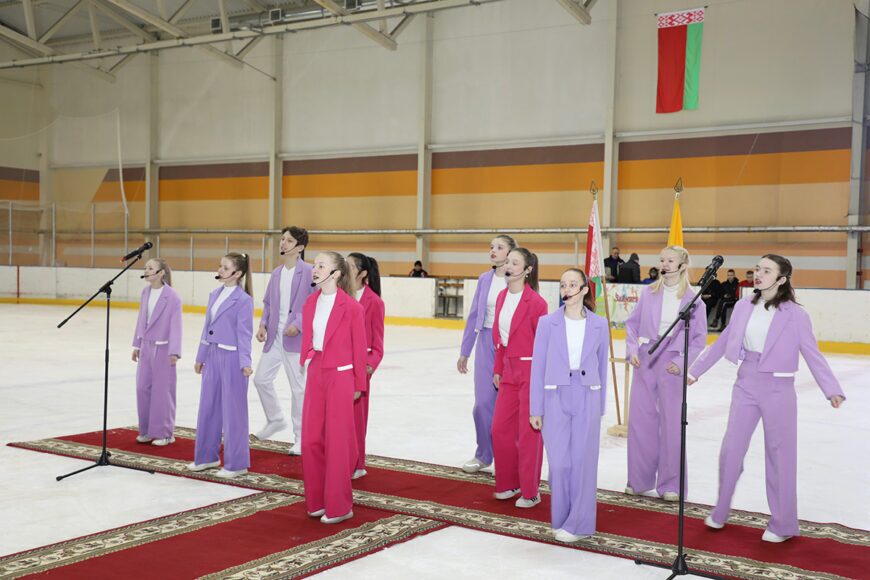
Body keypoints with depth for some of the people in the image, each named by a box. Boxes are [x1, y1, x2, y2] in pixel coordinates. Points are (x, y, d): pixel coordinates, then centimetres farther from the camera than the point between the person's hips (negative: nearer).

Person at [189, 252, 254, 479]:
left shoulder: (243, 299, -12)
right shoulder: (214, 294, 10)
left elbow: (244, 333, -14)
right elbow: (207, 327, 15)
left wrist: (245, 362, -20)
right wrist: (200, 357, 16)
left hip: (231, 358, -7)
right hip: (213, 355, 8)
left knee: (233, 411, 1)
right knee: (207, 407, 14)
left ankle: (236, 464, 11)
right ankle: (207, 456, 28)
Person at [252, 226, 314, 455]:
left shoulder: (309, 272, -10)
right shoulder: (276, 273, 11)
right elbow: (268, 303, 17)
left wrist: (298, 324, -21)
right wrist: (263, 325, 3)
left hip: (296, 338, -7)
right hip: (274, 337, 7)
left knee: (298, 387, 2)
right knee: (261, 379, 9)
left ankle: (301, 437, 14)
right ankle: (275, 420, 33)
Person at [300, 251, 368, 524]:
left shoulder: (351, 307, -12)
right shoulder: (310, 303, 6)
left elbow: (359, 347, -7)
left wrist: (358, 385, -2)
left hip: (340, 376, -6)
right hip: (315, 374, 6)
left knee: (337, 441, 2)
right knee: (311, 439, 9)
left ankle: (339, 506, 13)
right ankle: (317, 500, 23)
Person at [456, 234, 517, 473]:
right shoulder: (484, 279, 7)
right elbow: (474, 315, 12)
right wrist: (464, 352, 13)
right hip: (486, 343, 4)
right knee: (483, 402, 7)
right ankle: (483, 455, 22)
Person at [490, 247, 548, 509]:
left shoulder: (536, 302, -15)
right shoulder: (502, 297, 8)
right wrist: (498, 369, 15)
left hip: (531, 371, -7)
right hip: (509, 372, 7)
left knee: (529, 433, 1)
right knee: (499, 429, 11)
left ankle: (530, 492, 14)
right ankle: (509, 483, 27)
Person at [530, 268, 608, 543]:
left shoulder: (599, 324, 2)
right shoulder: (548, 323, -1)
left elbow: (602, 366, 9)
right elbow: (538, 366, 2)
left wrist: (599, 407, 9)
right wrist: (536, 409, 1)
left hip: (587, 399, 1)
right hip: (556, 397, 0)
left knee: (583, 461, 1)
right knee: (559, 462, -2)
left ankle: (579, 524, 12)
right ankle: (561, 520, 17)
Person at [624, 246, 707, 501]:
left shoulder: (693, 299, -5)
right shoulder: (648, 292, 3)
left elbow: (699, 338, -1)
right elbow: (632, 322, 10)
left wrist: (681, 362, -9)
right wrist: (632, 349, -3)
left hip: (672, 363, -3)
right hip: (645, 360, 3)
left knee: (671, 422, 2)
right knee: (640, 418, 7)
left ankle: (670, 484, 14)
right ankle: (640, 480, 20)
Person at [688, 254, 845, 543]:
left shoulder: (796, 315, -11)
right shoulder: (743, 306, 1)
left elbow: (813, 355, -9)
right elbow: (723, 342, 12)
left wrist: (832, 390, -19)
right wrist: (696, 370, 16)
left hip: (777, 390, -4)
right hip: (745, 385, 4)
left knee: (779, 455, 6)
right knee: (730, 449, 9)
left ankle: (783, 525, 20)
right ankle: (720, 512, 27)